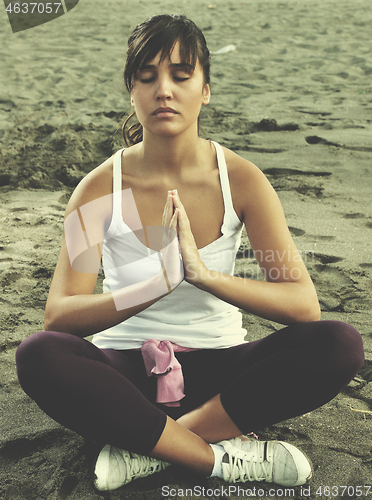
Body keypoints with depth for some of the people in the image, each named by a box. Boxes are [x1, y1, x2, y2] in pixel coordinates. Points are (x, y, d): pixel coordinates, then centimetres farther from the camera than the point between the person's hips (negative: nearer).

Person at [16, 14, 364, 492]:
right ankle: (218, 456, -21)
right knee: (37, 355, -31)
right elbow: (58, 317, -19)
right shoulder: (100, 188, -9)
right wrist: (158, 283, -35)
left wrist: (204, 274, -31)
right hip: (126, 371, 0)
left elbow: (305, 305, -15)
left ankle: (149, 448, -20)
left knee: (340, 345, -24)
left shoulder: (241, 179, -7)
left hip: (218, 369, 1)